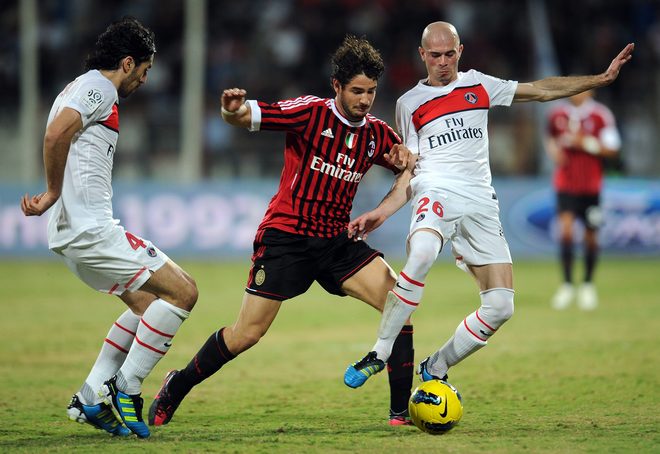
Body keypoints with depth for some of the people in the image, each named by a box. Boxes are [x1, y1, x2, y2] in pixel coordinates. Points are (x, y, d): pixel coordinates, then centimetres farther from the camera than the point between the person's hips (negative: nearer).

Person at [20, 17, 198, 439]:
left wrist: (51, 197, 6)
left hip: (73, 232, 11)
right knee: (182, 291, -8)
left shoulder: (82, 87, 23)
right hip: (91, 229, -11)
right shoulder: (99, 87, -10)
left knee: (147, 302, 20)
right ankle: (125, 392, -5)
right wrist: (54, 193, -14)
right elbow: (55, 135, -25)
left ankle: (91, 397, 16)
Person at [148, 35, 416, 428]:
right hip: (286, 235, -5)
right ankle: (177, 387, 21)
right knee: (246, 335, -5)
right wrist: (233, 110, -42)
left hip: (337, 242, 5)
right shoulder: (311, 112, -11)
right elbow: (245, 117, -17)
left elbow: (411, 170, 17)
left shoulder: (377, 134, 4)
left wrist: (406, 162, -8)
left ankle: (402, 410, -9)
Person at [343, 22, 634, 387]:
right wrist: (381, 213, 0)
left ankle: (435, 369, 10)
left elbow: (541, 90, 21)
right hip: (436, 191, -3)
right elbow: (409, 171, 14)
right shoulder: (409, 103, 12)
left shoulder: (478, 85, 17)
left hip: (480, 203, 4)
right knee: (420, 255, -39)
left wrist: (602, 78, 15)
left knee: (500, 306, -9)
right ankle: (379, 355, -31)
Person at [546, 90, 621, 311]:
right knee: (566, 228, -15)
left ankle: (588, 285, 24)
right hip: (565, 183, 1)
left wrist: (586, 143, -20)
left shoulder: (601, 115, -8)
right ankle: (567, 285, -9)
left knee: (590, 235, 6)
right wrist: (554, 151, -1)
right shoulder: (558, 115, 2)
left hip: (591, 186, -1)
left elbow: (612, 149, -8)